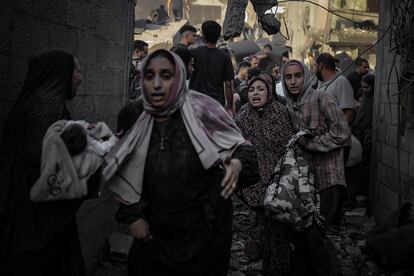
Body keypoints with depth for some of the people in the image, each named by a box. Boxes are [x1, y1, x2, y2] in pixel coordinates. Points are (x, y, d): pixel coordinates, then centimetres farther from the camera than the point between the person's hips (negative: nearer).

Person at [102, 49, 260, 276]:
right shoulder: (133, 118, -4)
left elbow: (241, 148, -7)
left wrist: (237, 164, -28)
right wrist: (132, 215, 1)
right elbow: (125, 174, 6)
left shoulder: (202, 110, -14)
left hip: (205, 230, -3)